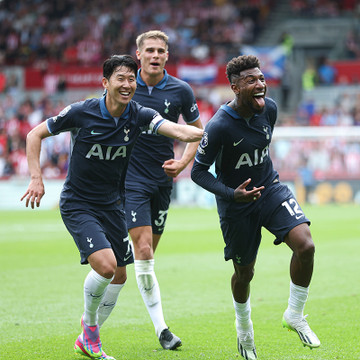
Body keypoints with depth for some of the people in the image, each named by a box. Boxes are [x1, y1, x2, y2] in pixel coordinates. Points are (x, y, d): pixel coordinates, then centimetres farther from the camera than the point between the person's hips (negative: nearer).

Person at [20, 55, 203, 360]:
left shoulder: (139, 116, -7)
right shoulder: (81, 113, -15)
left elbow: (180, 131, -22)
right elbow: (36, 134, -3)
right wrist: (36, 178, -12)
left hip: (113, 206, 5)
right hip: (78, 205, -5)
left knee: (119, 276, 9)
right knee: (106, 265, -23)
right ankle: (89, 323, 4)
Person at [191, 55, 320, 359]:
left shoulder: (269, 109, -6)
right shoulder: (219, 127, -24)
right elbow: (198, 172, -17)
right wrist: (231, 194, -30)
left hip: (271, 189, 4)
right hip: (237, 205, -4)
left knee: (305, 245, -20)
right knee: (245, 273, 9)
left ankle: (295, 315, 1)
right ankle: (244, 326, 41)